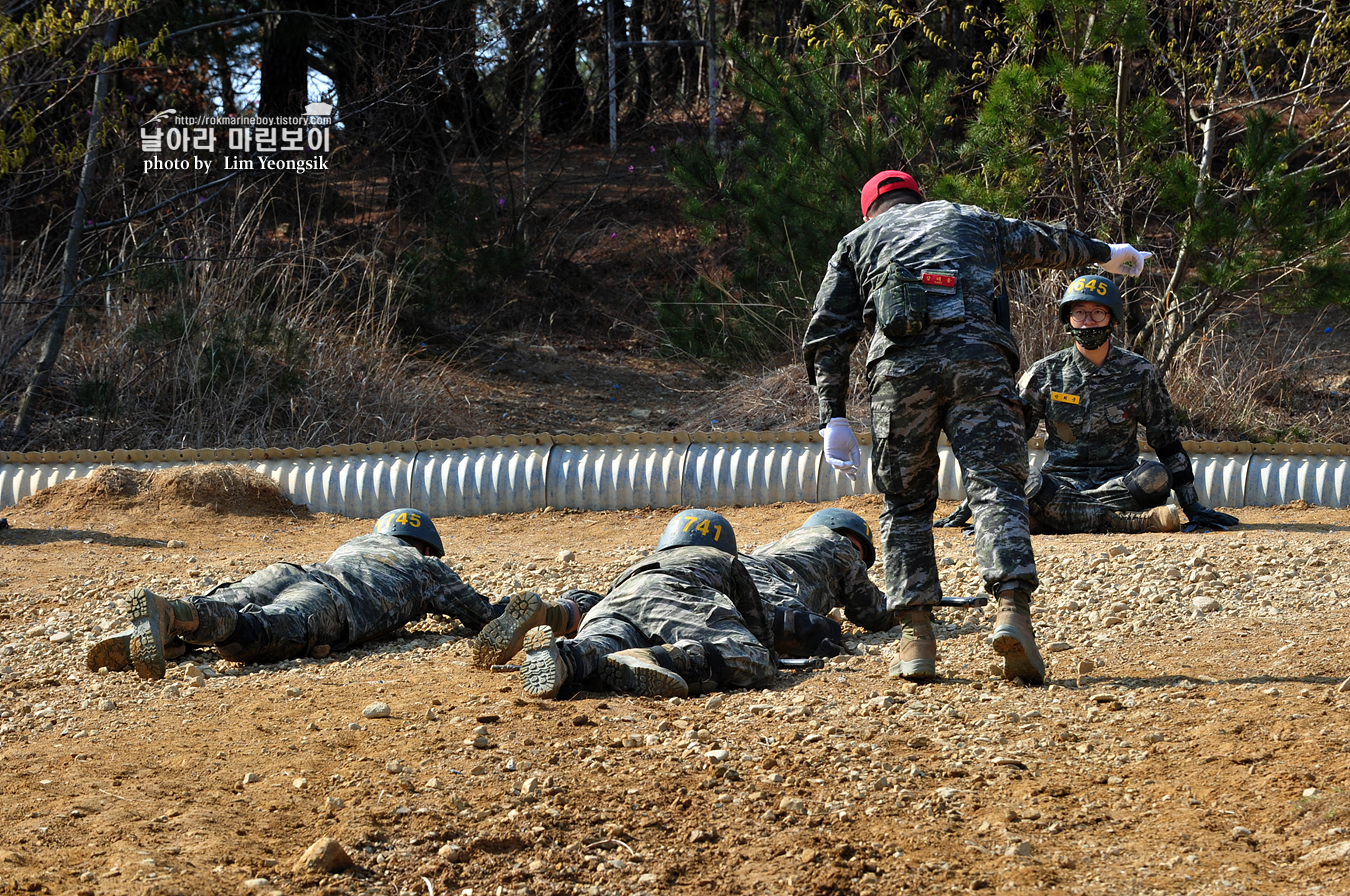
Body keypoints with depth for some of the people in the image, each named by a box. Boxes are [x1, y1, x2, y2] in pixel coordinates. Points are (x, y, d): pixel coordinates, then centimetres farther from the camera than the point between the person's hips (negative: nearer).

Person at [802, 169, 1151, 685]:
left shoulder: (858, 242, 28)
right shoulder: (971, 220, 31)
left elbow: (827, 337, 16)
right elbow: (1046, 243, 47)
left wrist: (833, 417, 12)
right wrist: (1106, 254, 65)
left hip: (900, 367, 0)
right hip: (976, 358, 0)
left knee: (905, 503, 11)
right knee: (997, 487, -7)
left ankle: (917, 637, 2)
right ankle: (1013, 610, -28)